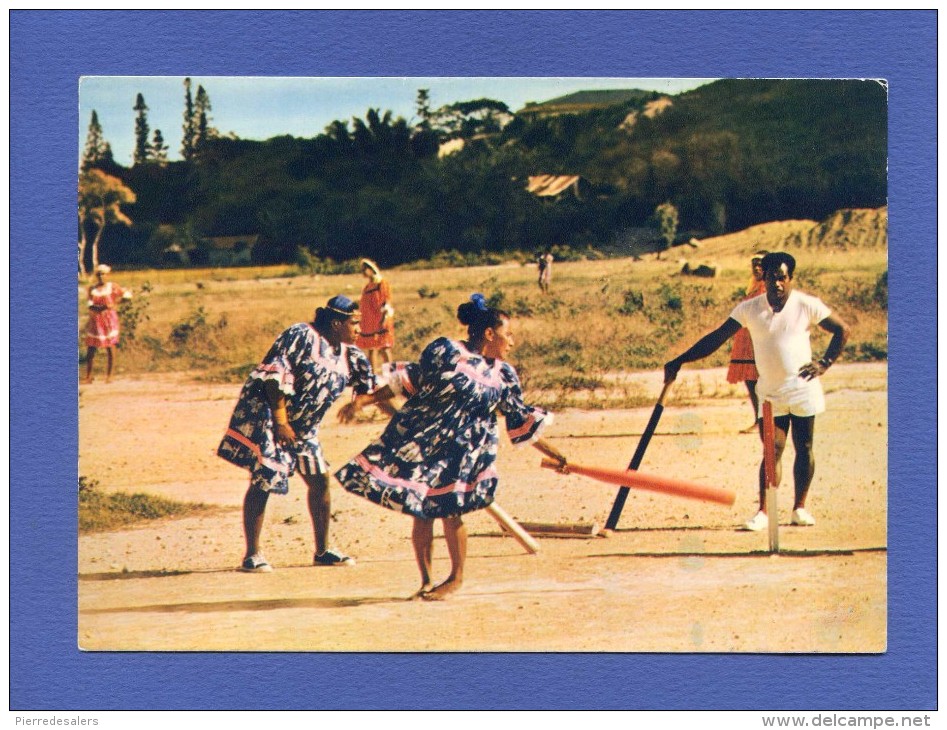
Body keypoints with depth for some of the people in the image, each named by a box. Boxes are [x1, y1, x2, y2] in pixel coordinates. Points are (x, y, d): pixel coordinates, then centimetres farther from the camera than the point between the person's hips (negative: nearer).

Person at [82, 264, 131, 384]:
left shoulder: (112, 287, 0)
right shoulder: (92, 289, 4)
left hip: (109, 319, -2)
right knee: (90, 349, 1)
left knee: (110, 348, -2)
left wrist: (116, 302, -6)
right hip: (95, 321, 2)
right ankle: (88, 377, 7)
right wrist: (103, 307, -22)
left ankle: (108, 376, 6)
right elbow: (91, 306, -6)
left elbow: (127, 295, 4)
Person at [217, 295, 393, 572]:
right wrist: (280, 419, -24)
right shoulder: (302, 336, -16)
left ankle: (322, 551, 19)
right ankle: (252, 555, -4)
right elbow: (275, 373, -21)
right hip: (266, 415, -9)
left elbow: (369, 385, 14)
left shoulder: (348, 354, 7)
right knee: (263, 481, -10)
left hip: (303, 427, 9)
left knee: (320, 480, 7)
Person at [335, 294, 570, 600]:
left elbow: (522, 422, 10)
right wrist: (363, 400, 0)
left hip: (463, 452, 1)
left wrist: (553, 454, 7)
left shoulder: (503, 375, 6)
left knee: (449, 512, -9)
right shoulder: (444, 351, -5)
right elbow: (405, 380, 1)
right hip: (420, 443, -1)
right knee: (421, 513, 0)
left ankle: (456, 578, 11)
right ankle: (426, 580, 16)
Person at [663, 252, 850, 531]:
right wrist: (679, 361, -8)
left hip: (803, 390, 0)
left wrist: (825, 363, -6)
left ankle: (800, 507, 15)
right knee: (773, 450, -5)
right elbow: (716, 338, -2)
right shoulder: (748, 309, -2)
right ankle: (764, 512, -6)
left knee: (804, 447, 4)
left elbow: (842, 330, 3)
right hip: (770, 393, 0)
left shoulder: (806, 305, -5)